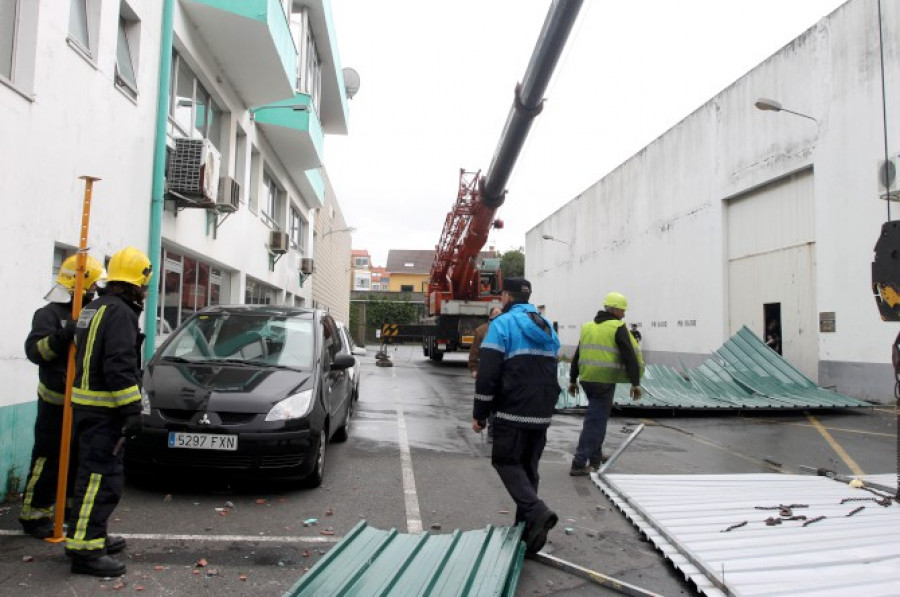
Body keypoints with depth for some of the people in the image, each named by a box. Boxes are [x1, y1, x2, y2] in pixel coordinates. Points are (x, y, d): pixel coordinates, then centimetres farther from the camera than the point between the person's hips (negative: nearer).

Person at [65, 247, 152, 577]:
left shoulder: (95, 308, 16)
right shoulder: (120, 312, -16)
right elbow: (119, 367, -23)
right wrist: (132, 410, -21)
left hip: (88, 404, 10)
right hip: (102, 410, -10)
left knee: (96, 473, 19)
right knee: (101, 477, -7)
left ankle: (93, 535, 30)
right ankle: (85, 550, -4)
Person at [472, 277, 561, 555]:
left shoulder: (502, 324, -8)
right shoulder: (547, 328, 15)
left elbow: (488, 374, -13)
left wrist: (479, 414, -6)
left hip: (513, 413, -7)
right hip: (542, 415, 7)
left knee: (506, 462, 4)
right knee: (528, 466, 15)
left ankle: (536, 512, -14)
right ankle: (526, 529, 18)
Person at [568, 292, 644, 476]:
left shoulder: (587, 326, 14)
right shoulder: (618, 327, -6)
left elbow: (577, 355, 18)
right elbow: (630, 357, -11)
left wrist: (572, 380, 24)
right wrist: (635, 383, -8)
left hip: (586, 379, 7)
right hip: (605, 381, -7)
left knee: (598, 417, 23)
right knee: (595, 421, -1)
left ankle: (596, 456, 32)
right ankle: (579, 464, -3)